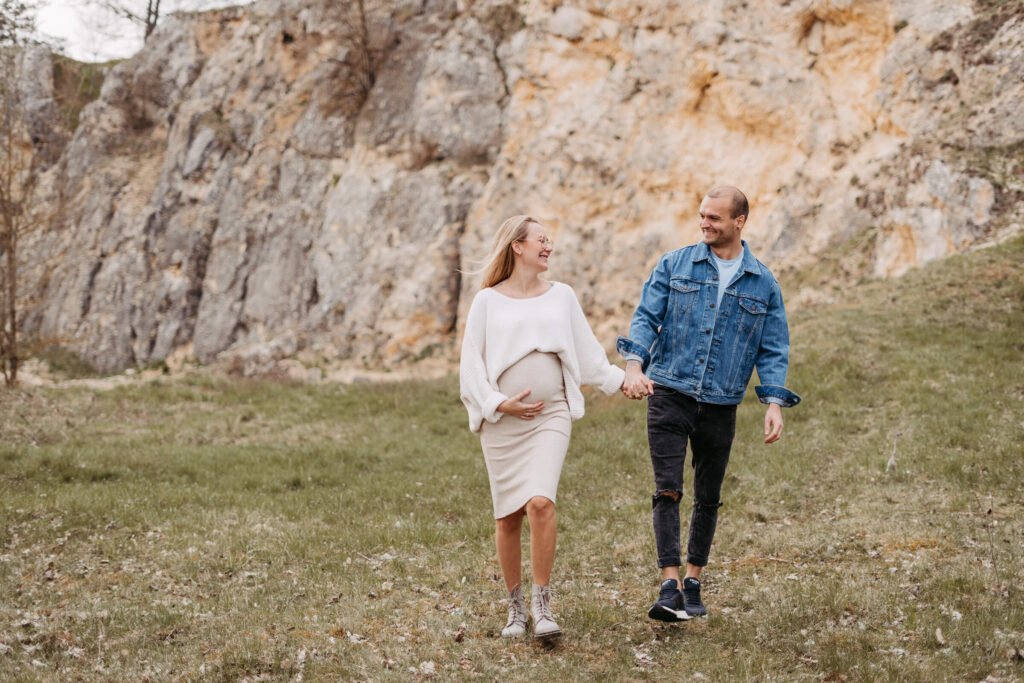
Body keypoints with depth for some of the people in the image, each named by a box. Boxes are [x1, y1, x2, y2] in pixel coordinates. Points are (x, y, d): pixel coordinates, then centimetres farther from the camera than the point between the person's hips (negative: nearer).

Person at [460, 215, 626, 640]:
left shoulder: (561, 296, 12)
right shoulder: (488, 301, 5)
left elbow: (587, 353, 20)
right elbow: (471, 366, 2)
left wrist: (620, 380, 17)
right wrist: (500, 403, -9)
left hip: (550, 417, 0)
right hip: (501, 421, 0)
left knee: (541, 503, -19)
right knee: (508, 516, 2)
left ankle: (542, 606, -12)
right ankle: (516, 609, 17)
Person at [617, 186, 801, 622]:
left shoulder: (763, 284, 6)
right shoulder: (675, 265, 4)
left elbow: (773, 351, 6)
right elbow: (646, 317, 0)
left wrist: (774, 403, -8)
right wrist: (634, 365, -17)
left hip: (721, 406, 2)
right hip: (668, 394, -2)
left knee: (708, 498, 10)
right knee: (667, 490, -12)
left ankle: (693, 582, 26)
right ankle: (669, 588, -14)